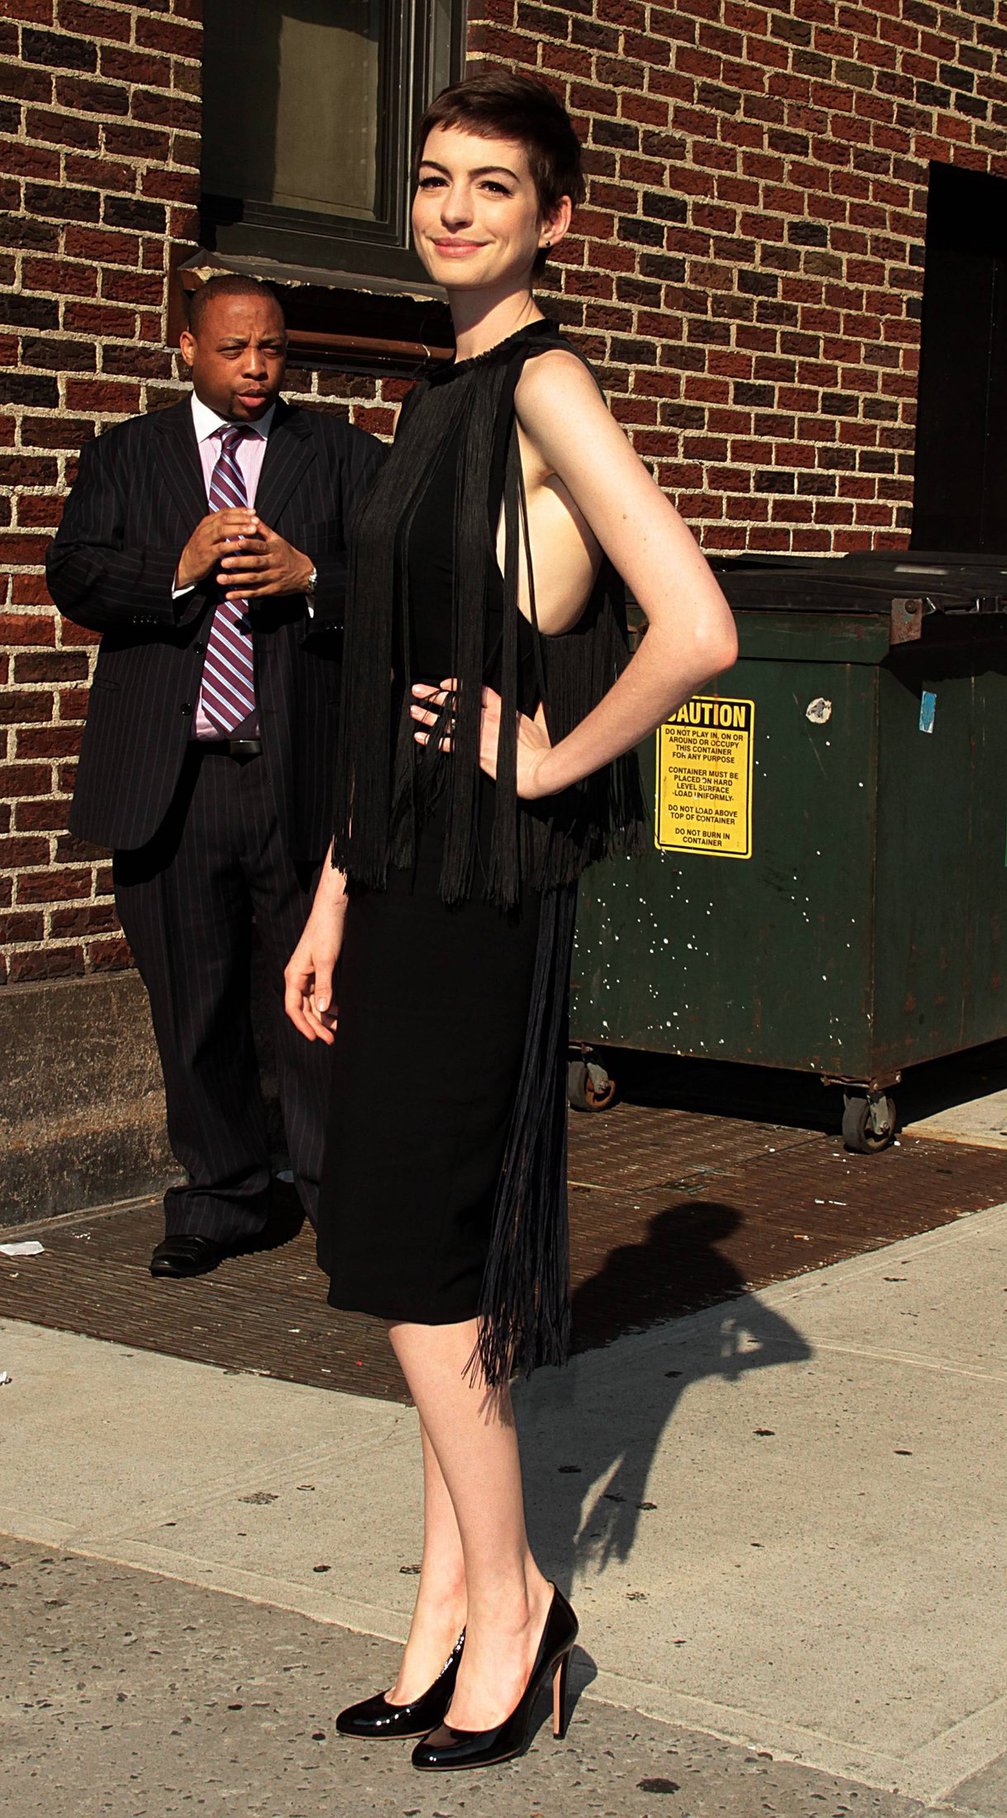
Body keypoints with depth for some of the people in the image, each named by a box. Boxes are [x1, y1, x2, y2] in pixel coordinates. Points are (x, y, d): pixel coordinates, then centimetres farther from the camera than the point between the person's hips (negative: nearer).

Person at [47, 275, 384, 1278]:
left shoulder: (343, 457, 9)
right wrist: (179, 568, -15)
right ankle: (219, 1196, 23)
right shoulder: (124, 455, 12)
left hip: (303, 778, -1)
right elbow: (74, 579, 0)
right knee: (193, 1001, 9)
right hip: (170, 779, 2)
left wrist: (310, 579, -15)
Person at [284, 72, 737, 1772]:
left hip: (489, 881, -9)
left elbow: (698, 629, -25)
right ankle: (454, 1590, 23)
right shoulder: (440, 401, 15)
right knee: (421, 1241, 12)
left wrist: (547, 756, -12)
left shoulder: (545, 386, -12)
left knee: (416, 1248, -3)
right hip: (408, 869, 9)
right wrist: (333, 897, 16)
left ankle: (506, 1594, 13)